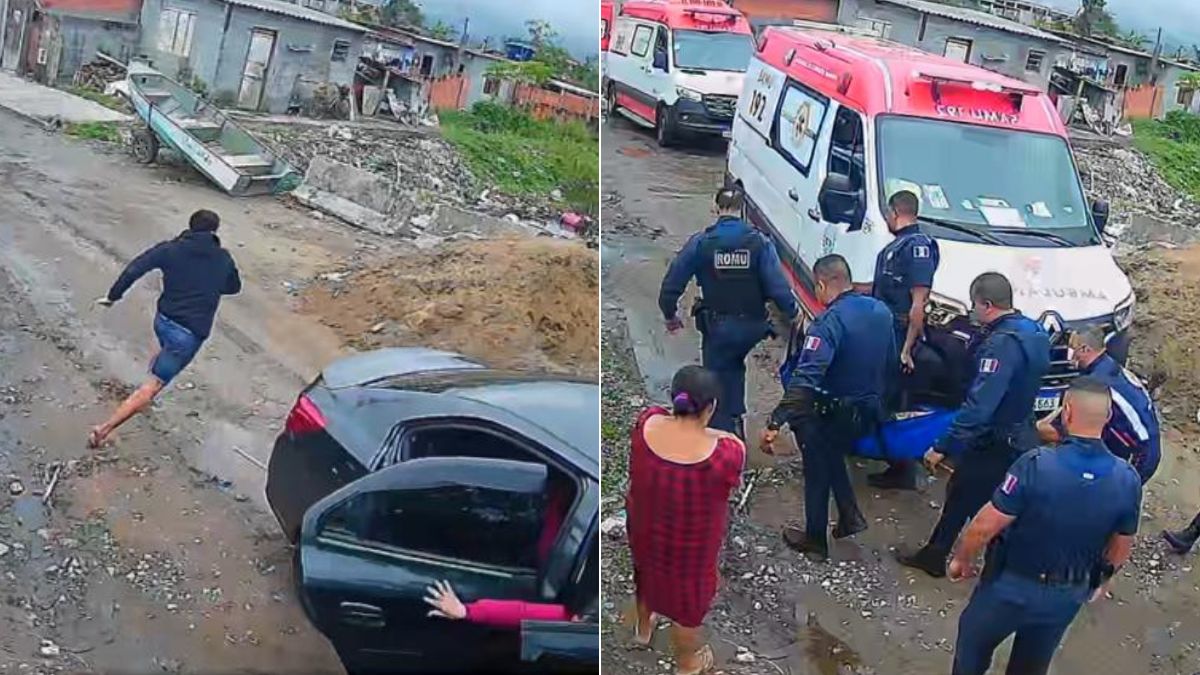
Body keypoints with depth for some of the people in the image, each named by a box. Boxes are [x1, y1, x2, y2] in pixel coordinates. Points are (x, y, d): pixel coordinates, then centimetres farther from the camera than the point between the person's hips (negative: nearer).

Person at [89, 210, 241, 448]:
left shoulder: (171, 249, -2)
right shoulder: (224, 259, 0)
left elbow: (135, 269, -12)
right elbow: (234, 287, 17)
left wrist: (113, 296, -4)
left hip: (163, 320, 4)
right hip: (190, 333, -4)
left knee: (166, 350, 38)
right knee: (154, 385, -2)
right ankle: (104, 428, -10)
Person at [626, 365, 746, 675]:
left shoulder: (647, 424, -25)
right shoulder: (726, 453, -36)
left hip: (644, 529, 4)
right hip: (690, 545, -4)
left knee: (648, 573, 35)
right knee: (687, 596, 25)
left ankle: (643, 627, 65)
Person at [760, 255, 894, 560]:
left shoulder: (829, 322, -26)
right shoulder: (881, 311, -3)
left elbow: (804, 380, -34)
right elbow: (889, 360, 10)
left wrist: (774, 424, -37)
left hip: (835, 414, -7)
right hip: (870, 411, 7)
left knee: (817, 471, 14)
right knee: (832, 455, 31)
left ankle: (815, 540, 27)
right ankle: (849, 515, 28)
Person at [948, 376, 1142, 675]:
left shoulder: (1035, 465, -31)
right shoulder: (1128, 480, -17)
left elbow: (985, 526, -24)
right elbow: (1122, 547, -1)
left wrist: (962, 559, -4)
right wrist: (1102, 580, 19)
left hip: (1012, 586, -4)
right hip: (1068, 596, 4)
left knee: (974, 643, 23)